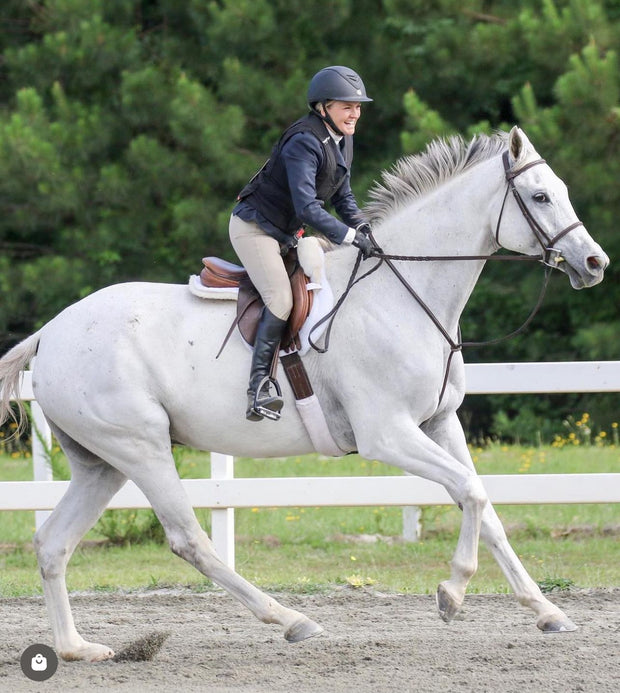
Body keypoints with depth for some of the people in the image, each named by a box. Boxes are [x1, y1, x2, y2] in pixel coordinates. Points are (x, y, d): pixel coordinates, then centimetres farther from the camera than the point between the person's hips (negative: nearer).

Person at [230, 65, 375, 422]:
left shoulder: (342, 142, 4)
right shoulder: (304, 142, -25)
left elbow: (343, 197, 12)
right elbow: (307, 207, -32)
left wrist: (362, 225, -6)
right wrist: (349, 236, -35)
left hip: (287, 232, 10)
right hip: (254, 227, -10)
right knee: (281, 299, -23)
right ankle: (260, 385, -22)